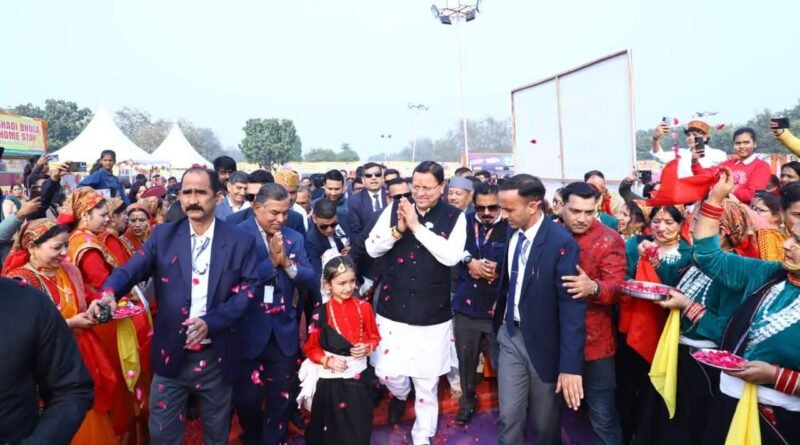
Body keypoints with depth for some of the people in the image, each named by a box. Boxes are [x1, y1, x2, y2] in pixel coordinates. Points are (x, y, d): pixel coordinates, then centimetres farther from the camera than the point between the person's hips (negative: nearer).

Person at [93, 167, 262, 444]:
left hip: (217, 357, 0)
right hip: (171, 355, 1)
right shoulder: (163, 235, 1)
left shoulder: (241, 242, -3)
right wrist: (109, 293, -32)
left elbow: (249, 290, -8)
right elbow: (132, 269, -10)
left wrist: (210, 322, -20)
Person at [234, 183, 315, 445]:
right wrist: (271, 261, -21)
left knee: (281, 399, 13)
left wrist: (287, 263, -17)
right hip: (249, 331, -3)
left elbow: (311, 282, -1)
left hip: (284, 332, 3)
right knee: (247, 398, 13)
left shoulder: (295, 238, 5)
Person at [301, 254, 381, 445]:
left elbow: (374, 337, 5)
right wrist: (327, 360, -18)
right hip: (330, 378, -1)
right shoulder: (321, 313, -11)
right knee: (332, 427, 14)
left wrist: (366, 348, -15)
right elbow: (310, 347, -3)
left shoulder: (364, 307, -6)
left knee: (359, 428, 12)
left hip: (358, 375, 2)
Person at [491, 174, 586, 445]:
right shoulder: (513, 232, -1)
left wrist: (570, 365, -24)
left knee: (545, 423, 14)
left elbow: (572, 305, -23)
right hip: (511, 334, 5)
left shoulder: (561, 242, -21)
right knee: (509, 416, 9)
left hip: (543, 342, -4)